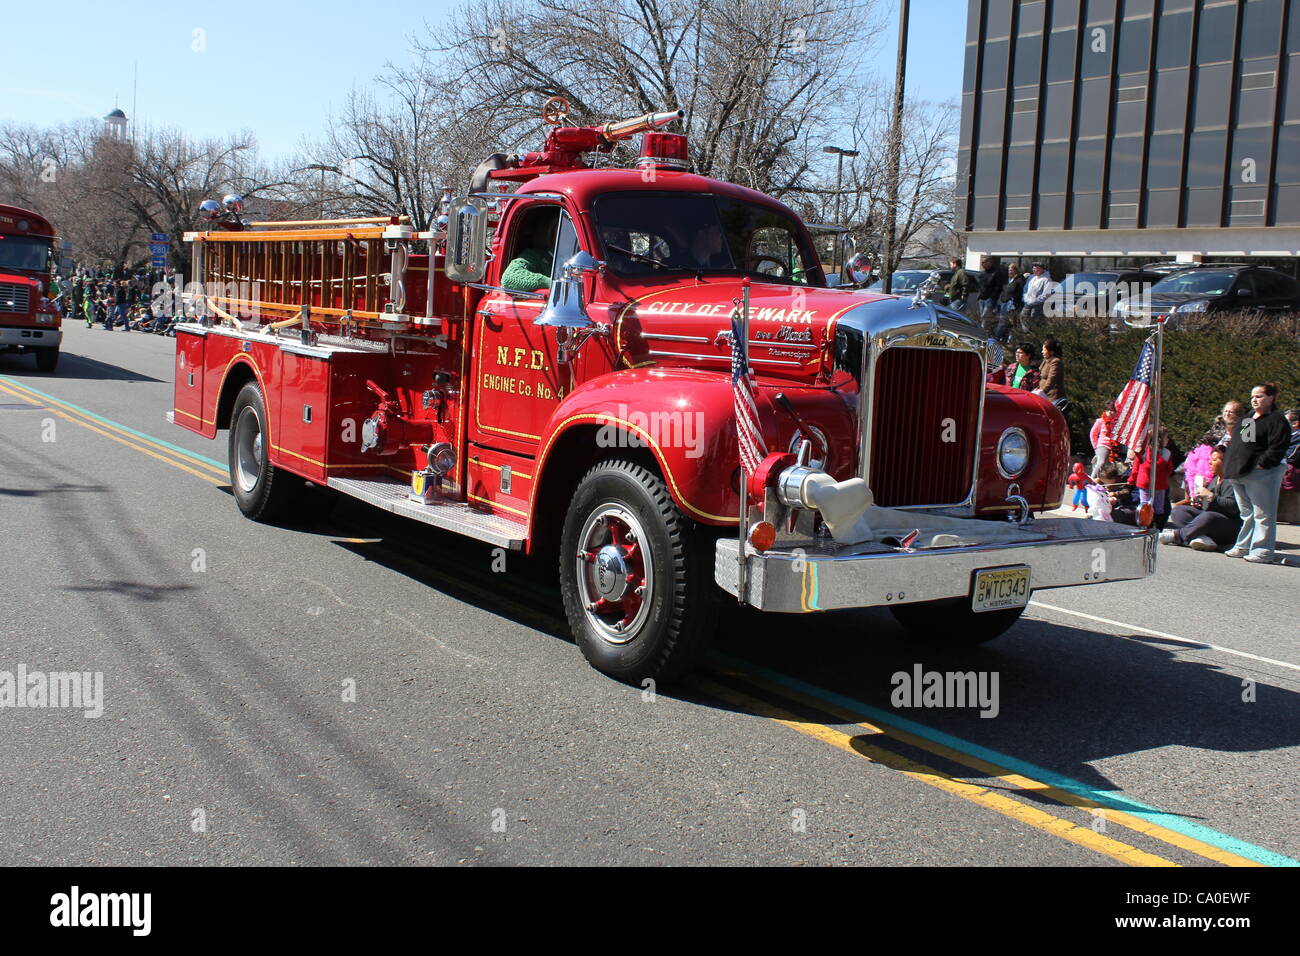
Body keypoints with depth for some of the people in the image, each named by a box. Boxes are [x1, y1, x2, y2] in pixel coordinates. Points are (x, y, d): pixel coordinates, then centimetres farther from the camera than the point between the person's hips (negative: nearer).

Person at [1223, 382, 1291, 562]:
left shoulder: (1276, 420, -7)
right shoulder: (1247, 420, 20)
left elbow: (1277, 449, -16)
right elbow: (1236, 443, 28)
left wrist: (1262, 464, -20)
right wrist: (1229, 467, 17)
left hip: (1261, 473, -9)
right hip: (1240, 474, 9)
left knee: (1262, 514, -5)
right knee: (1246, 514, 15)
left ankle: (1262, 551, -3)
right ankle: (1243, 546, 22)